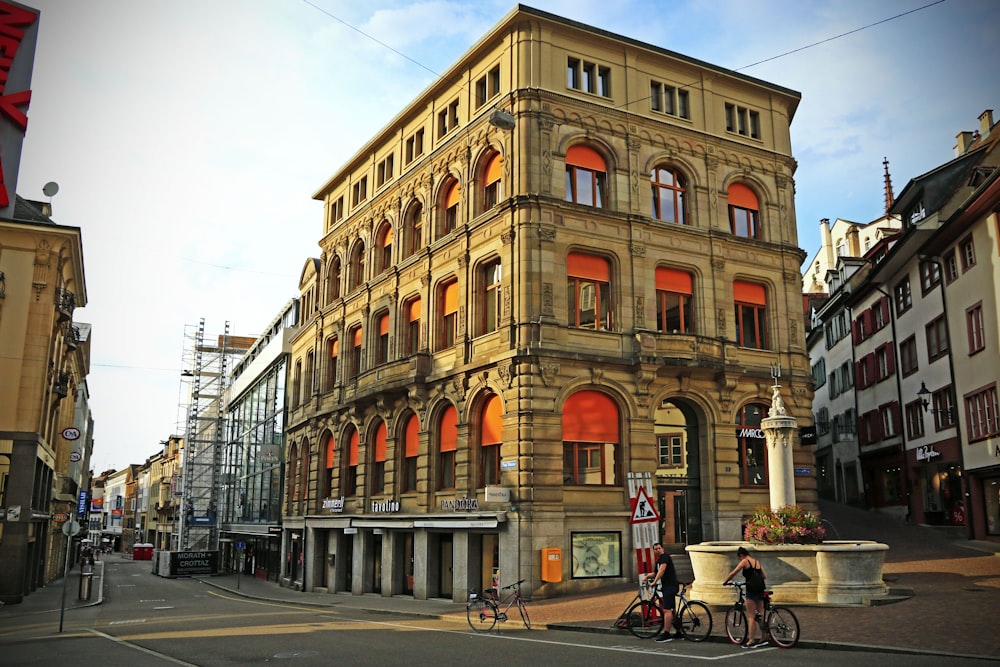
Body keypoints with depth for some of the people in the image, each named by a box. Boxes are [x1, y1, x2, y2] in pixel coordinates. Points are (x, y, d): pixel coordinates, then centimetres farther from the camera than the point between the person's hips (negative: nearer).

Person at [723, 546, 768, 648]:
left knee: (751, 617, -4)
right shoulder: (757, 562, 17)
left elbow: (733, 573, -5)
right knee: (760, 614, 14)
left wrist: (725, 582, 7)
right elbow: (764, 576, 18)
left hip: (751, 589, -7)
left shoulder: (745, 561, -4)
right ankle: (763, 638, 19)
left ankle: (751, 641, -3)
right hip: (760, 588, 7)